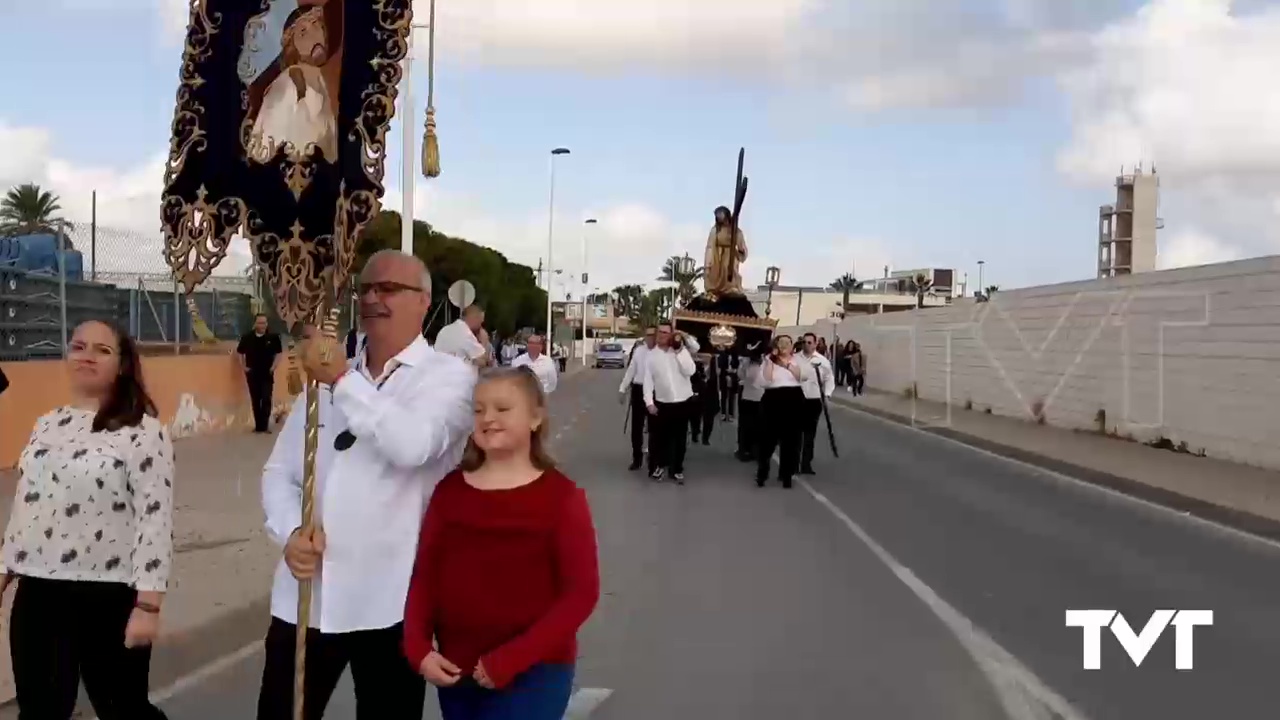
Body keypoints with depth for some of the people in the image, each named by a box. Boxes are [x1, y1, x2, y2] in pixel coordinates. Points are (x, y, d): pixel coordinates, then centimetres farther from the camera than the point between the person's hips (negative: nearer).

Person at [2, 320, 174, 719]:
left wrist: (148, 604, -18)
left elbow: (155, 518, -15)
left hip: (109, 596, -6)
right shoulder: (46, 425, 11)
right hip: (37, 592, 6)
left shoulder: (143, 430, -11)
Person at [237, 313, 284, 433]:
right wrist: (243, 367, 3)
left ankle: (264, 425, -2)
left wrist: (273, 367, -6)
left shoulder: (273, 337, -5)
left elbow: (279, 353, 3)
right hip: (252, 374, 2)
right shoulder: (246, 337, -1)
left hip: (267, 374, -2)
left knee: (266, 400, -7)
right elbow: (239, 353, 12)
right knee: (255, 400, 7)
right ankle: (258, 425, 13)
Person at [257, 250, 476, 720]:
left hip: (389, 601, -4)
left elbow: (414, 445, -24)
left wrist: (342, 381, -17)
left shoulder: (449, 375, -4)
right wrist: (291, 532, -8)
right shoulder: (324, 375, 13)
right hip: (304, 597, 5)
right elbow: (279, 471, 12)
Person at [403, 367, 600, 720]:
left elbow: (581, 593, -10)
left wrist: (510, 659, -17)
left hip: (534, 673, -4)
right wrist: (418, 648, -9)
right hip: (455, 671, 4)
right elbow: (424, 576, 6)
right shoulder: (450, 489, 5)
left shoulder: (561, 497, -7)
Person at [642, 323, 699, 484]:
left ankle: (677, 469, 21)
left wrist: (680, 350, -15)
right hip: (662, 403, 0)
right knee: (659, 437, 6)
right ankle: (659, 465, 26)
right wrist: (649, 402, -8)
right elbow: (648, 380, -1)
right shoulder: (651, 355, 1)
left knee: (680, 438, 8)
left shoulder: (681, 350, 0)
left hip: (682, 402, 0)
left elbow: (690, 371, -13)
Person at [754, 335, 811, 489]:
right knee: (768, 437, -2)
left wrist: (788, 364, -12)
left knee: (791, 438, 5)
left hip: (794, 400, 2)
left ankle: (786, 474, 16)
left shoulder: (797, 360, 11)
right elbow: (763, 382, -8)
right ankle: (762, 472, 14)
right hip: (773, 400, -2)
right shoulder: (768, 361, 6)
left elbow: (804, 376, -8)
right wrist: (770, 362, -9)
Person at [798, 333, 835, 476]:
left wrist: (826, 394, -7)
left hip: (814, 401, 0)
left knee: (810, 433, 5)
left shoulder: (823, 360, 0)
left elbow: (829, 379, 6)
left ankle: (806, 464, 11)